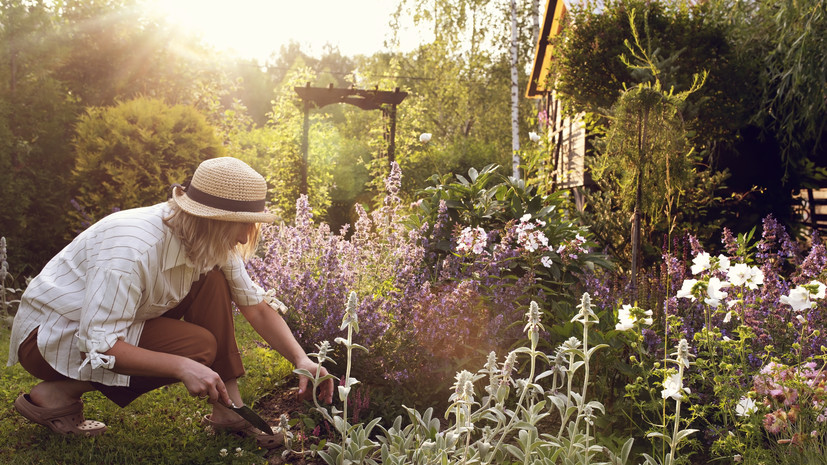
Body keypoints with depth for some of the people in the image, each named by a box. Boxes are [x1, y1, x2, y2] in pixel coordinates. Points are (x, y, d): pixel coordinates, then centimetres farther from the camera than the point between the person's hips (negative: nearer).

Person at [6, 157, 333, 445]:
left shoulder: (211, 243, -9)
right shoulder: (134, 250, -34)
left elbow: (257, 305, -3)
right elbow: (97, 345, -34)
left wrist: (301, 360, -13)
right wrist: (182, 367, -39)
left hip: (107, 320, 8)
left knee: (213, 281, -11)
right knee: (198, 346, -25)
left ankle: (229, 409, -9)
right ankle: (57, 393, -12)